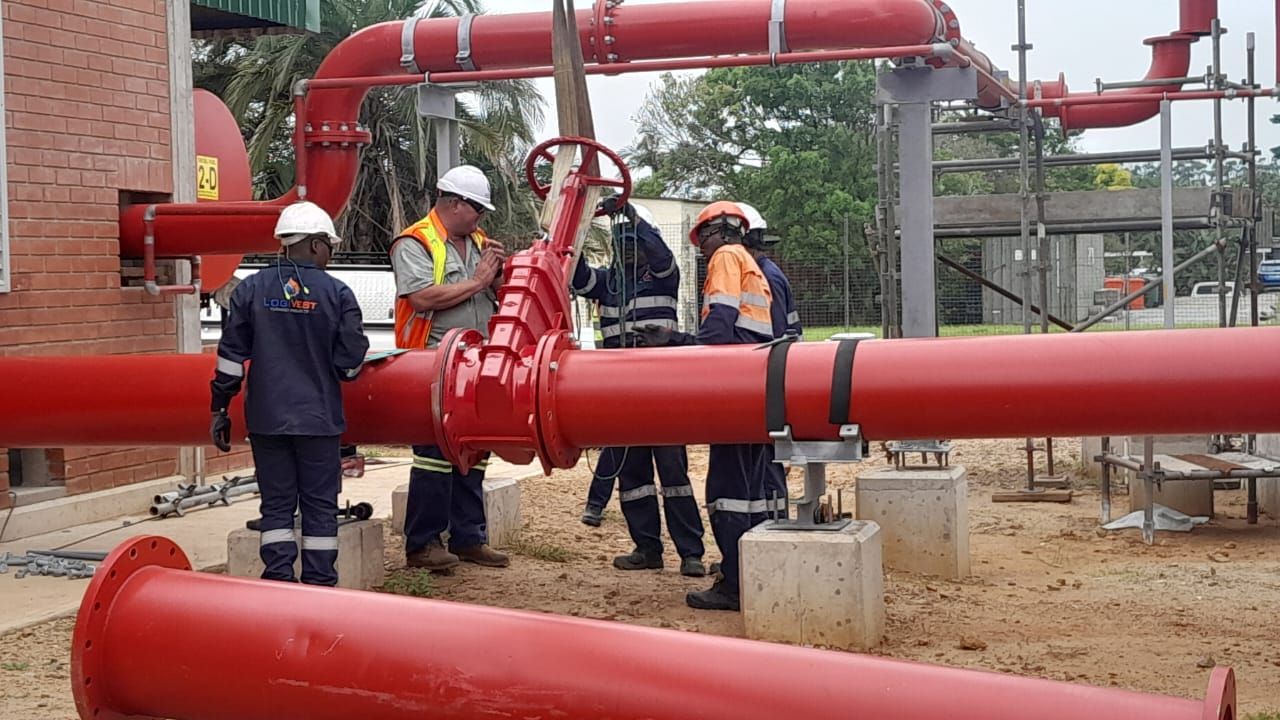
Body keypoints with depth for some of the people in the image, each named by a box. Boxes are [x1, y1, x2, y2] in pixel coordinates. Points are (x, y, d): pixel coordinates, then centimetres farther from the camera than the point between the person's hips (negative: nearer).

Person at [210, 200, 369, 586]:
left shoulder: (251, 289, 1)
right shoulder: (337, 293, -6)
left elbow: (231, 356, 1)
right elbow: (350, 361, -6)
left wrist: (219, 409, 8)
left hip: (266, 419, 2)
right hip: (319, 417, -2)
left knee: (277, 504, 8)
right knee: (320, 505, 7)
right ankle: (319, 587, 10)